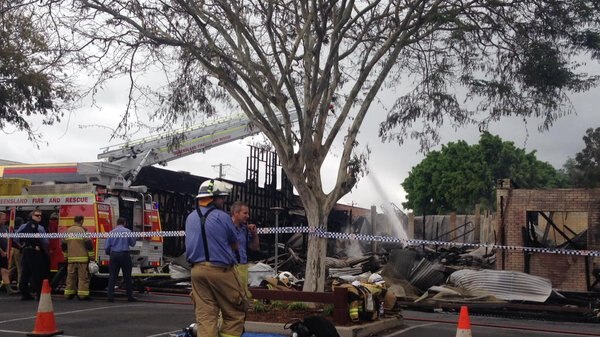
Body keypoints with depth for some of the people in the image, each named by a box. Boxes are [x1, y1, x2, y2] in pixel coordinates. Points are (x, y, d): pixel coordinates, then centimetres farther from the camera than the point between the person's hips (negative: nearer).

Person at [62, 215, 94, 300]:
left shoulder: (67, 231, 11)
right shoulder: (83, 230, -7)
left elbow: (63, 245, 18)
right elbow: (89, 244, -10)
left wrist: (66, 256, 29)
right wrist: (91, 256, -3)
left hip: (71, 258, 6)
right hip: (82, 258, -6)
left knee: (70, 276, 12)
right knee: (83, 277, -2)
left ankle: (68, 294, 15)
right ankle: (83, 295, -4)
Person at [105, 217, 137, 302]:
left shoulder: (112, 232, 5)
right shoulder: (128, 231, 0)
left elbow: (107, 246, 5)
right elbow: (132, 243, 7)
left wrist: (108, 253, 24)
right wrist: (133, 237, 26)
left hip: (114, 255, 2)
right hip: (125, 255, -2)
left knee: (112, 276, 4)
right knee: (127, 276, 5)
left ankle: (110, 296, -1)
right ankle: (130, 296, 8)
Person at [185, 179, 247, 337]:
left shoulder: (190, 218, 9)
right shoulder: (222, 217, -9)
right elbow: (235, 245, 3)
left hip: (197, 270, 6)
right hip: (220, 270, -6)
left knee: (204, 315, 5)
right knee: (235, 312, 6)